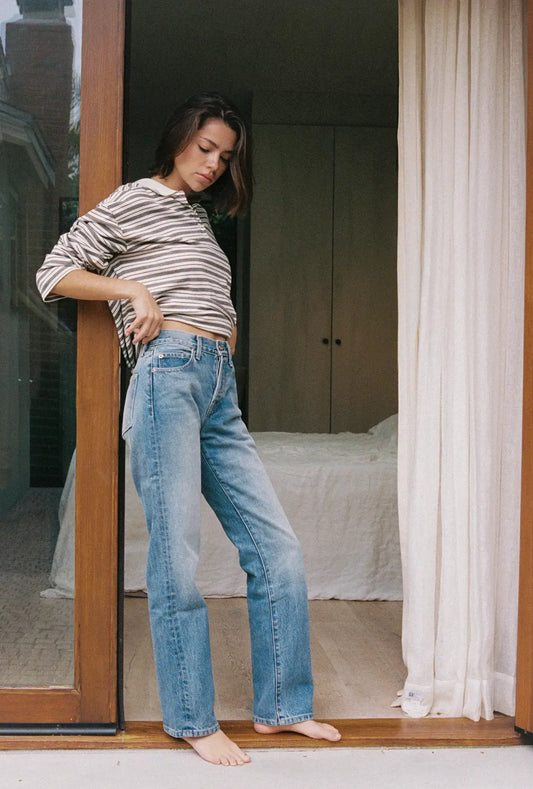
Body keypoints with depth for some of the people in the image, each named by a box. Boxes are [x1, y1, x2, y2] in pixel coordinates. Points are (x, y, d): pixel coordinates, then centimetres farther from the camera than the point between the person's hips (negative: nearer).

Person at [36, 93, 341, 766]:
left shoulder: (198, 218, 29)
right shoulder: (139, 199, 7)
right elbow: (54, 274, 3)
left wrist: (224, 327, 15)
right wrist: (133, 289, -6)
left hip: (219, 392, 8)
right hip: (168, 377, -8)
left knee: (278, 551, 3)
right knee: (177, 556, -5)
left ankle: (280, 705, 14)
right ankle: (192, 720, 8)